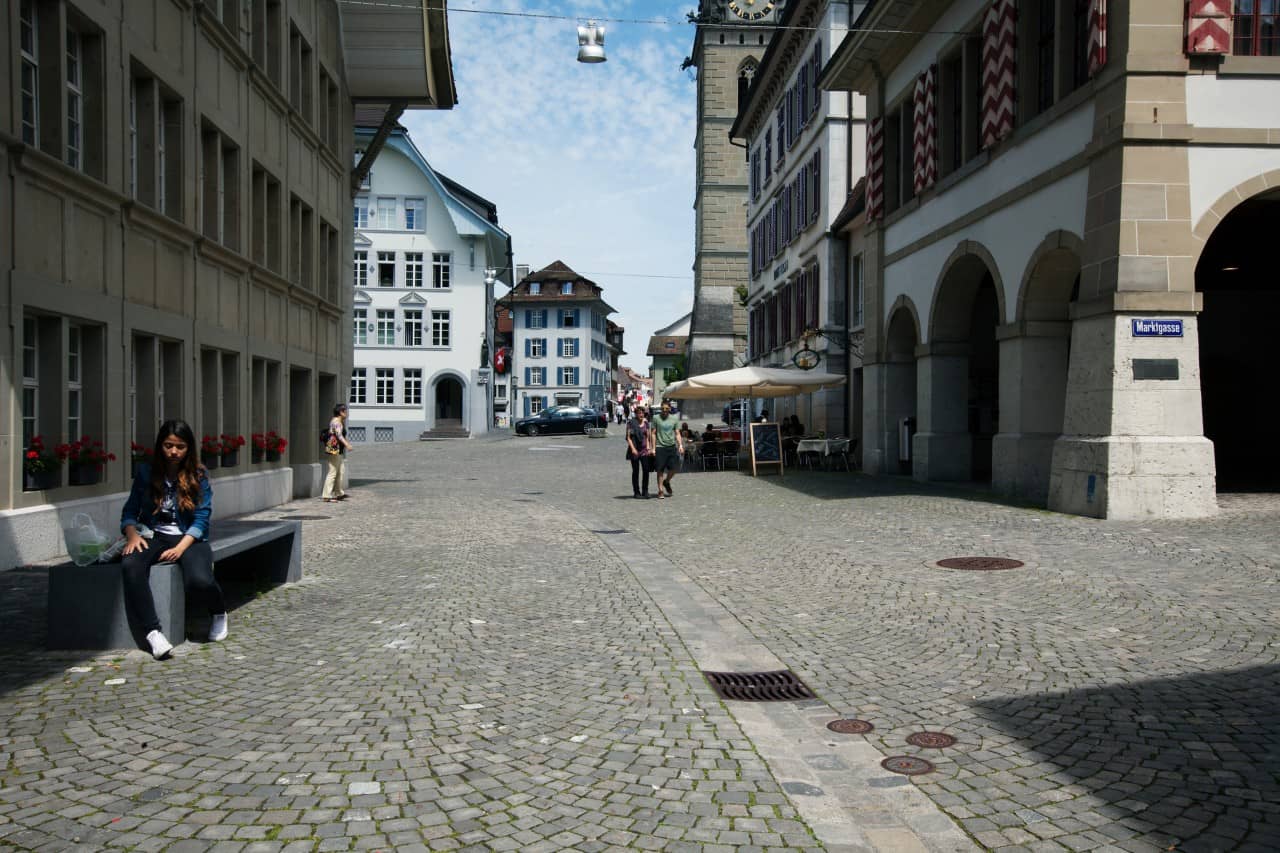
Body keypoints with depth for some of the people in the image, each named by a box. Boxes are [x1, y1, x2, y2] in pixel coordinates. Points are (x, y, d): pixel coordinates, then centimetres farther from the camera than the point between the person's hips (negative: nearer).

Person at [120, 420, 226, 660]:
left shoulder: (198, 476, 1)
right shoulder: (146, 472, 7)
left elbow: (202, 519, -4)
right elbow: (130, 510, 7)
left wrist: (180, 548, -17)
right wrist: (132, 533, -15)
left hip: (188, 538, -2)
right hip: (154, 536, 2)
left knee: (199, 580, -32)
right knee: (131, 564, -34)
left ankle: (219, 613, 5)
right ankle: (152, 632, -33)